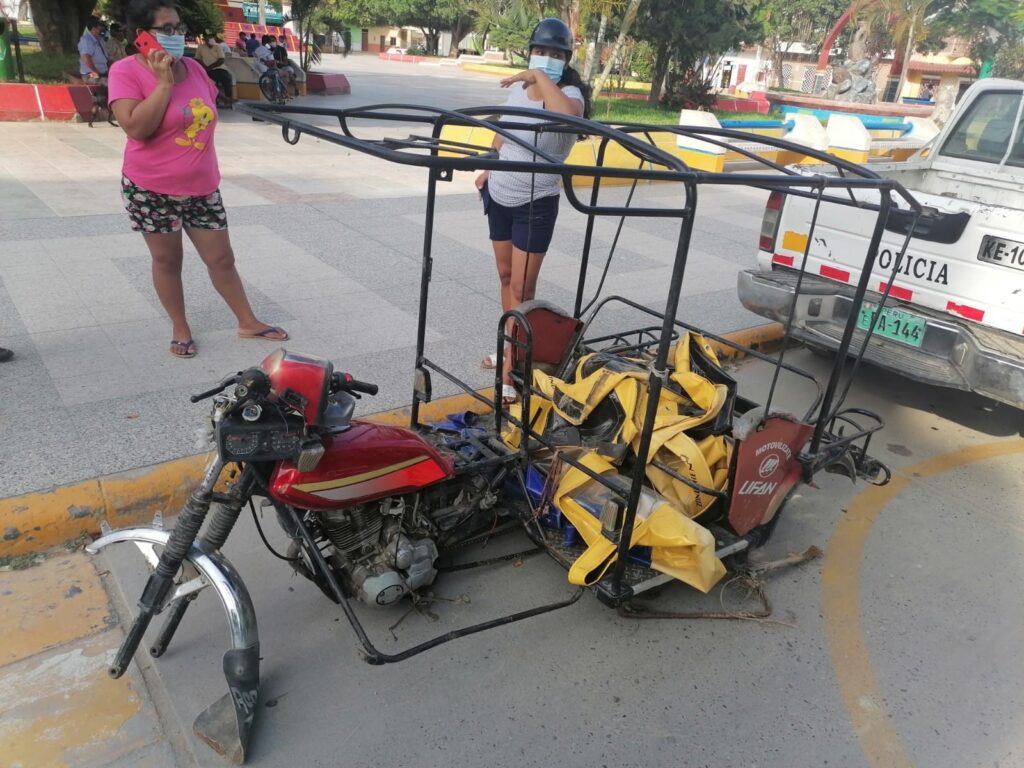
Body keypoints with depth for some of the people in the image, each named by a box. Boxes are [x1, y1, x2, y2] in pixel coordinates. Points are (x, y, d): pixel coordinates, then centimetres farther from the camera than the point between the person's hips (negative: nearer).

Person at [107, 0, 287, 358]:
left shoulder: (194, 68, 4)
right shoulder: (126, 71, -12)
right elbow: (137, 128, -24)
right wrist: (164, 81, -22)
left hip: (202, 187, 4)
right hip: (151, 189, -4)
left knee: (221, 258, 9)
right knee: (167, 260, 9)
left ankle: (248, 322, 21)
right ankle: (180, 328, 24)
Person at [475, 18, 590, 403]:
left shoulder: (569, 93, -17)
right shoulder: (517, 87, 1)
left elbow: (568, 115, -44)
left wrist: (539, 76, -34)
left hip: (535, 205, -6)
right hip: (499, 196, 7)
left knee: (522, 288, -5)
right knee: (506, 277, 16)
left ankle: (511, 373, 1)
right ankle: (513, 347, 33)